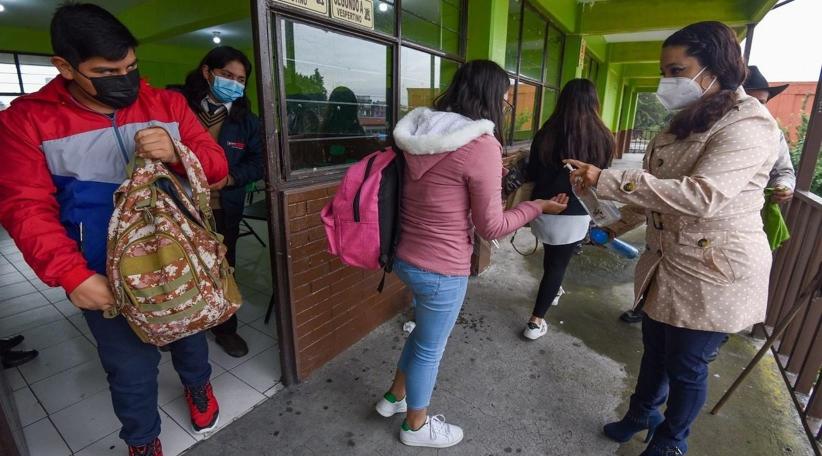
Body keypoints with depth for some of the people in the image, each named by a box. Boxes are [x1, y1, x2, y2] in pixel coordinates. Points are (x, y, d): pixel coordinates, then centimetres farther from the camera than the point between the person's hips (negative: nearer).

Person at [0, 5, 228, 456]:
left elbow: (216, 165, -6)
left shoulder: (167, 104, -4)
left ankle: (197, 384, 56)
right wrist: (72, 275, -22)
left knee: (189, 335, 24)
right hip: (107, 277, -1)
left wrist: (178, 153, -28)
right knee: (131, 369, 13)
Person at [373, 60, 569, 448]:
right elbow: (491, 226, -15)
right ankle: (416, 426, 41)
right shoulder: (482, 145, -20)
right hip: (441, 269, -8)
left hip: (405, 255, 8)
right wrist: (538, 206, -1)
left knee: (424, 331, 29)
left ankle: (395, 396, 49)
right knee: (430, 347, 15)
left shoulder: (419, 131, 3)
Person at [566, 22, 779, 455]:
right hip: (666, 262, 8)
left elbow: (701, 196, -31)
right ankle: (642, 413, 46)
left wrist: (605, 180, -33)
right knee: (654, 346, 21)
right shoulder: (684, 123, 11)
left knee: (685, 364, 9)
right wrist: (615, 228, 11)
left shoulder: (748, 125, -18)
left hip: (714, 273, -8)